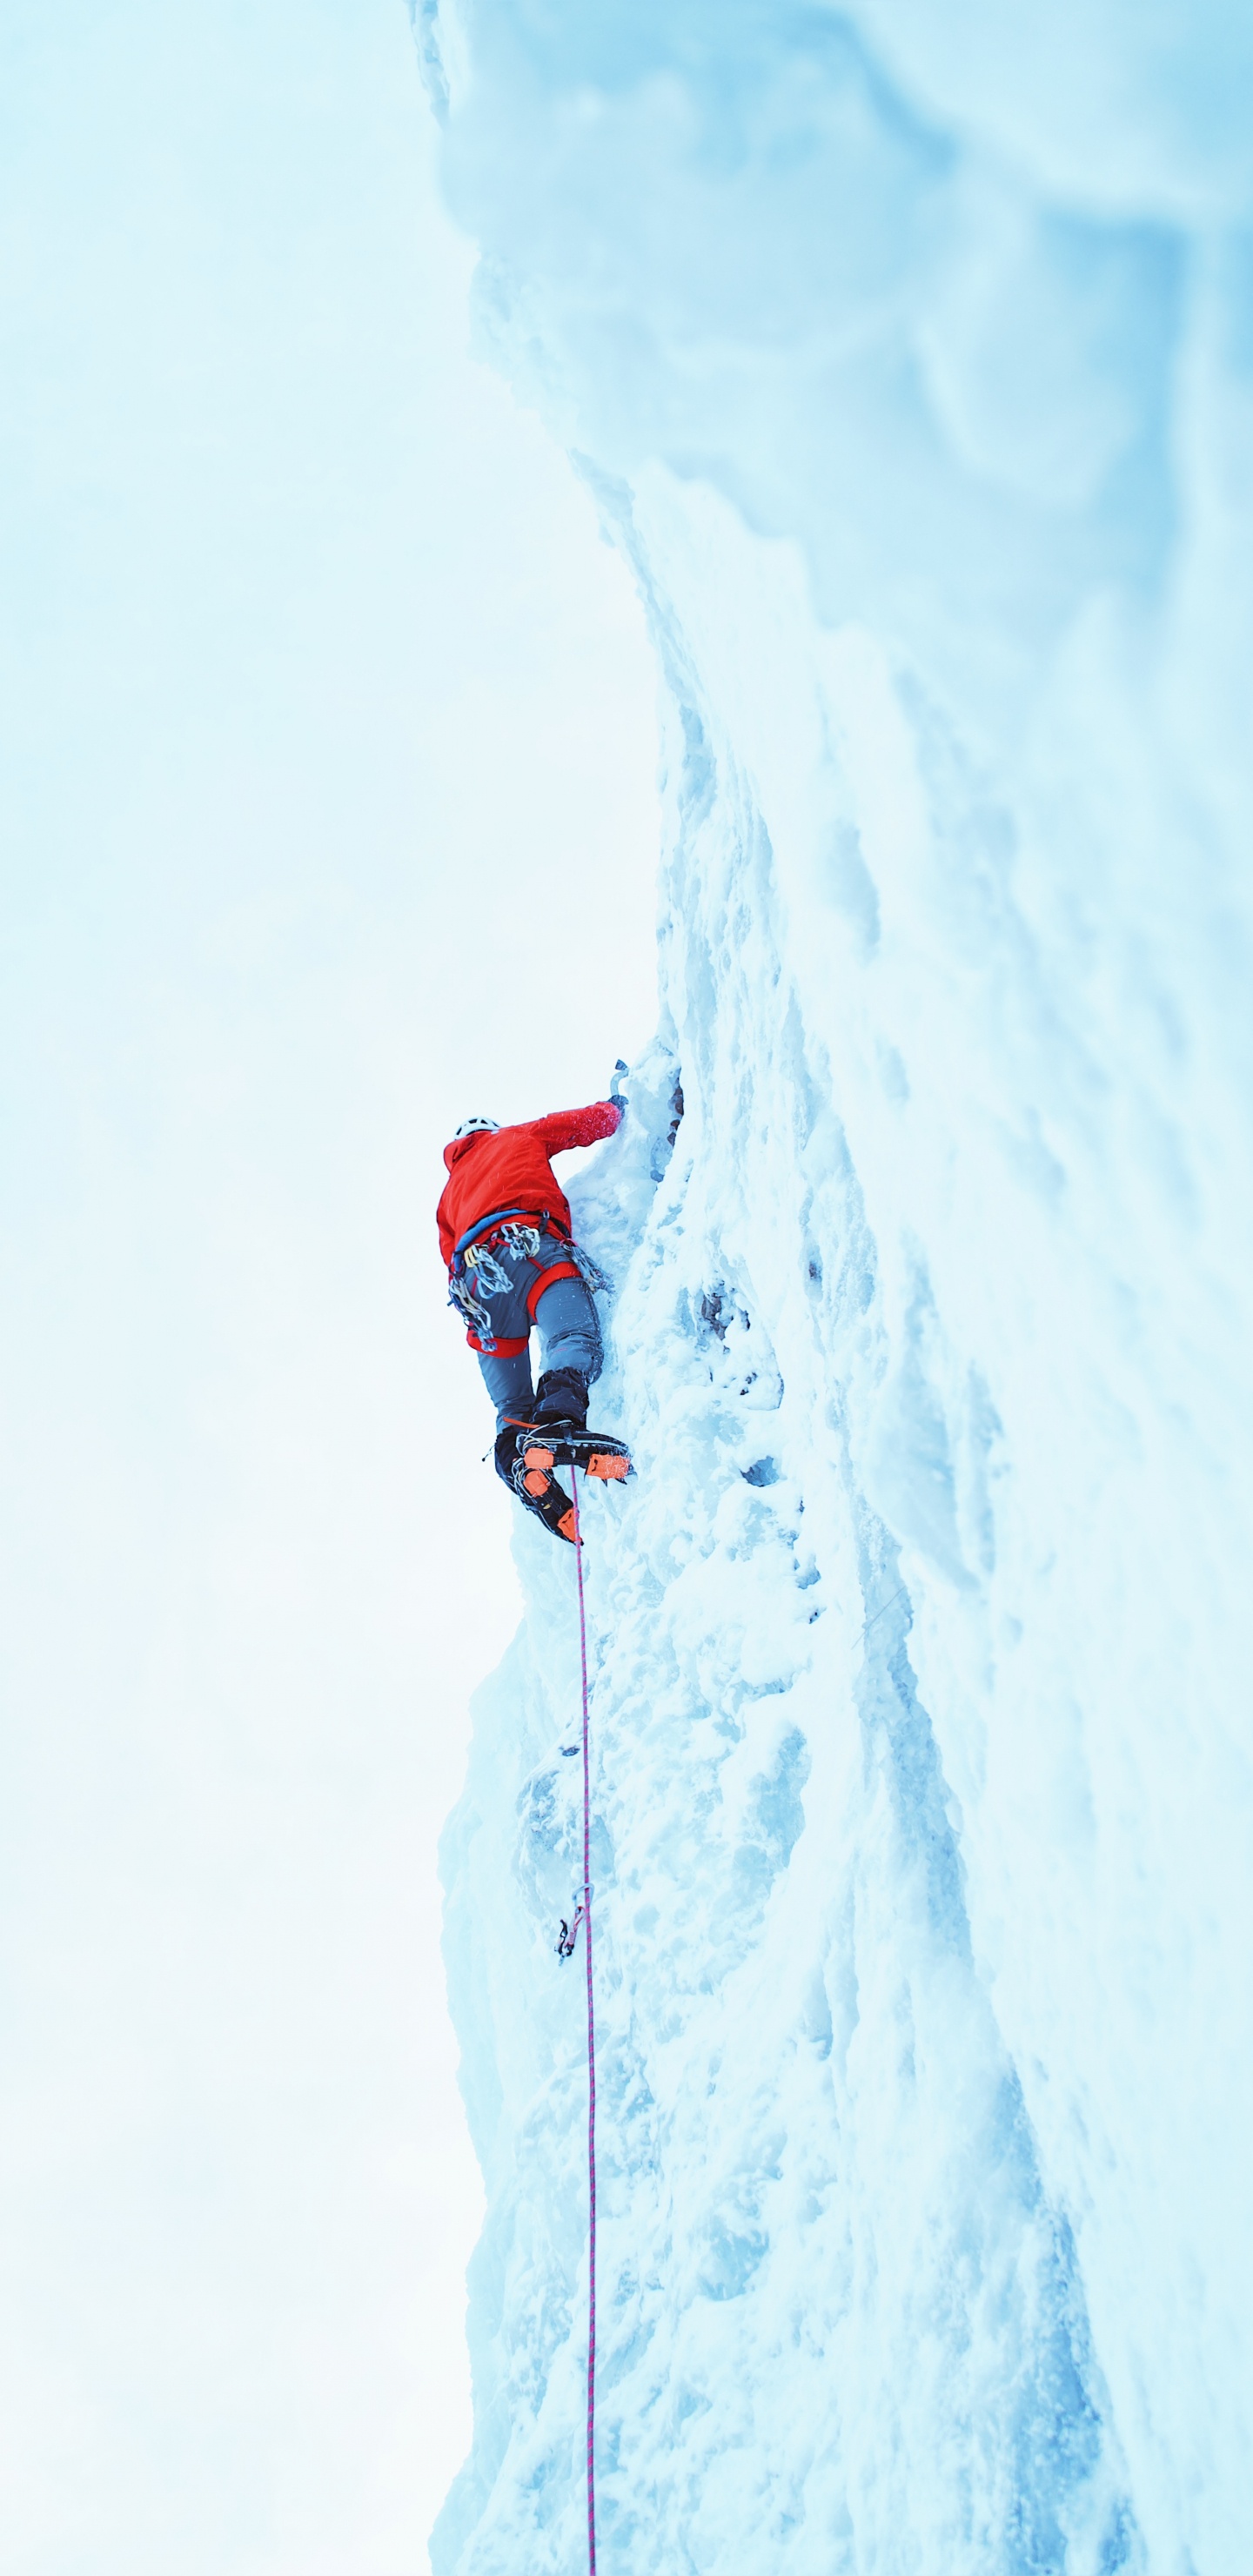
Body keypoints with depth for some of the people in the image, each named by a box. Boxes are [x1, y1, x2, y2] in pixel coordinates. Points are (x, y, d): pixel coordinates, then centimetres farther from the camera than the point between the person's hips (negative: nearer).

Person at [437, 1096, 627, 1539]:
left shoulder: (450, 1192, 40)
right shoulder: (520, 1136, 31)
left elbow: (451, 1258, 30)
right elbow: (596, 1120, 30)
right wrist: (616, 1104, 49)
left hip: (475, 1275, 5)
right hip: (529, 1249, -5)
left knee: (511, 1408, 6)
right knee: (575, 1339, -28)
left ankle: (517, 1459, -23)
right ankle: (558, 1417, -58)